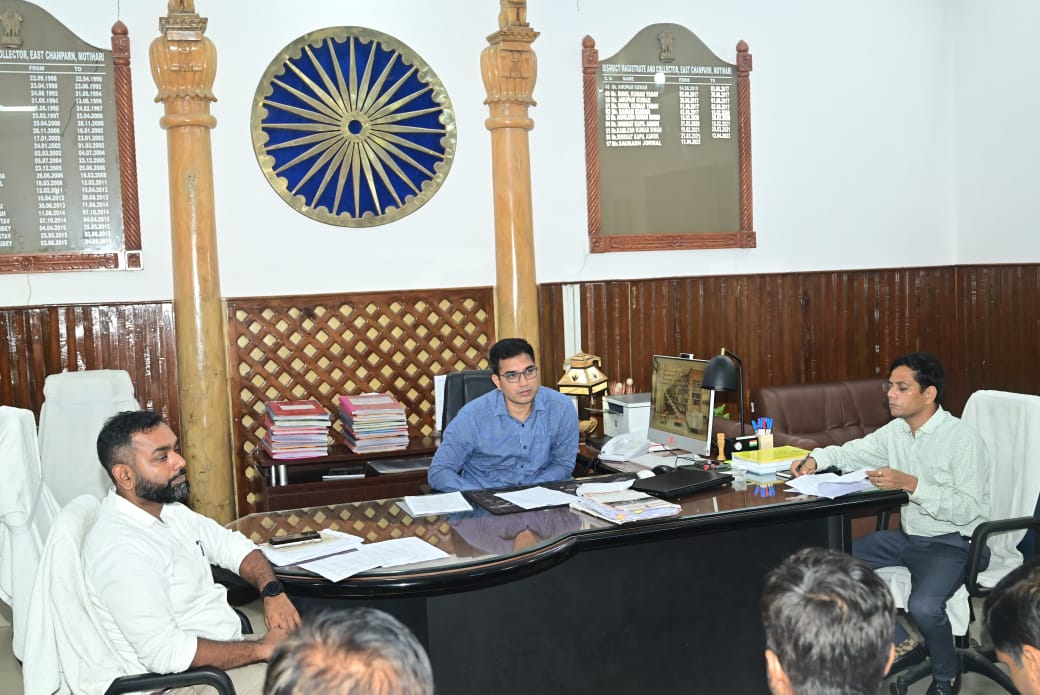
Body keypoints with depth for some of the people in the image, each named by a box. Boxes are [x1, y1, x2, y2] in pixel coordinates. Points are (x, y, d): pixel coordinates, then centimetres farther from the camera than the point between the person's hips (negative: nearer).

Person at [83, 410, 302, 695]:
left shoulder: (169, 510, 5)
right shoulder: (119, 548, -24)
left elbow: (232, 545, 15)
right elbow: (165, 652, -28)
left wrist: (272, 591, -5)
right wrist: (263, 648, -21)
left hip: (227, 649, 9)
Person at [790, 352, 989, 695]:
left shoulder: (963, 439, -19)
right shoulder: (896, 431, 3)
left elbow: (968, 509, -23)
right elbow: (851, 452, 14)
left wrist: (911, 484, -30)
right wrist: (816, 458, -7)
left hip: (953, 543, -8)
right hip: (908, 535, 8)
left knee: (923, 606, -33)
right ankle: (897, 643, 14)